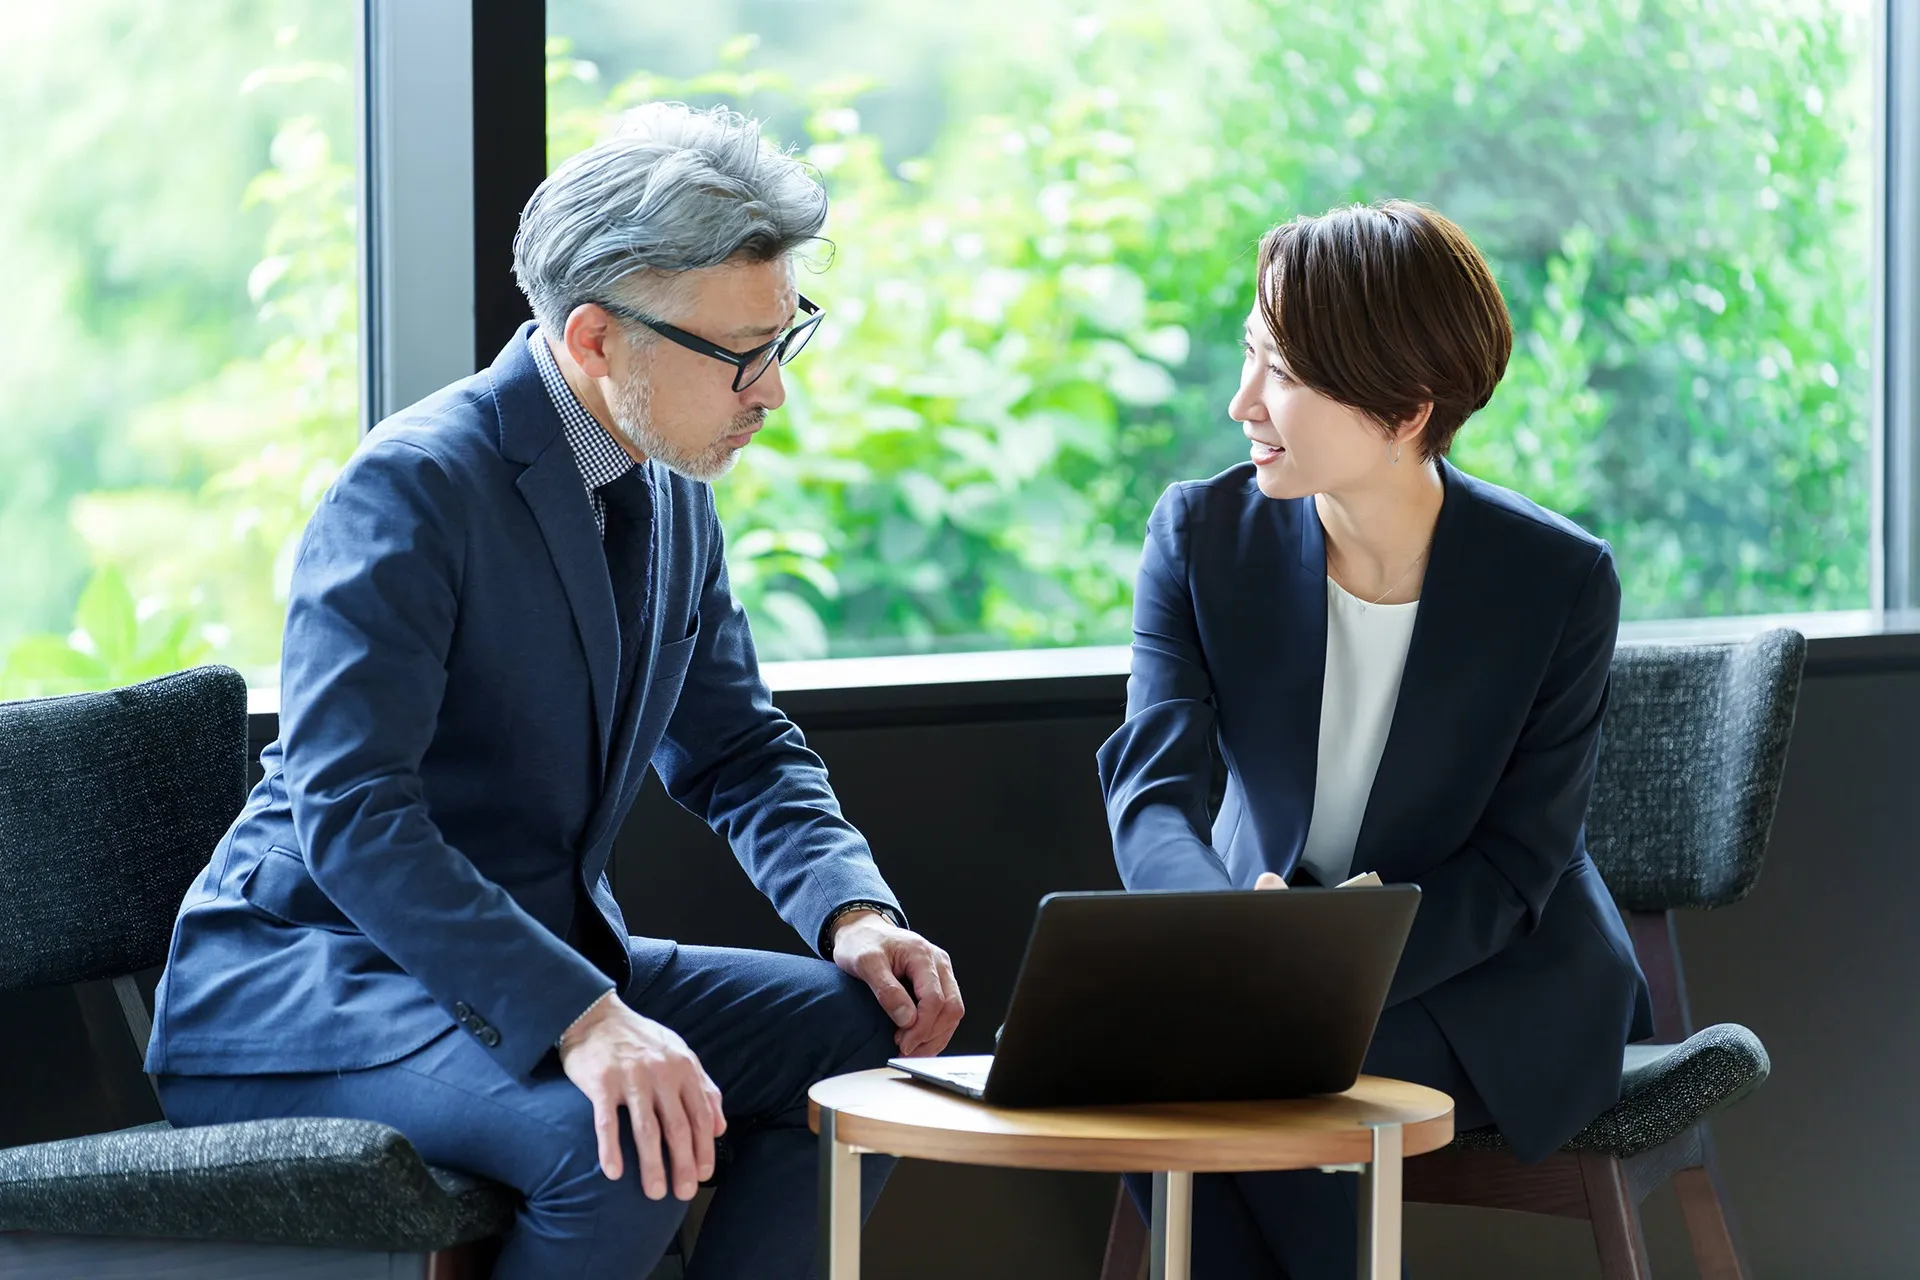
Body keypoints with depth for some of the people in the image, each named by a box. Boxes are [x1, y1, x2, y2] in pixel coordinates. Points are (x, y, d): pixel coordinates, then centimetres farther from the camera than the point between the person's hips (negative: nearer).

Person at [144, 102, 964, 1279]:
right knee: (622, 1140, -33)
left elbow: (737, 751, 17)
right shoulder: (415, 487, -20)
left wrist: (852, 911, -4)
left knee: (863, 1033, -8)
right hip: (308, 977, -9)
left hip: (541, 953, 9)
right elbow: (350, 817, -29)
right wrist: (580, 1018, -39)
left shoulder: (674, 495, 7)